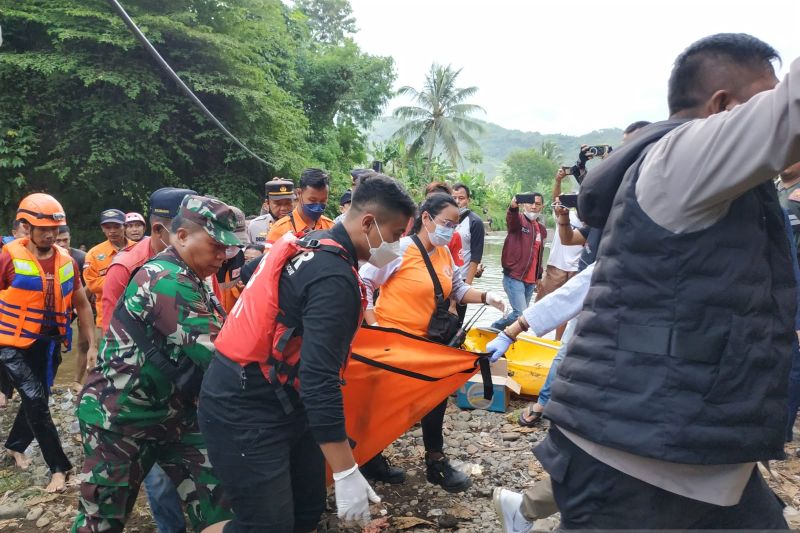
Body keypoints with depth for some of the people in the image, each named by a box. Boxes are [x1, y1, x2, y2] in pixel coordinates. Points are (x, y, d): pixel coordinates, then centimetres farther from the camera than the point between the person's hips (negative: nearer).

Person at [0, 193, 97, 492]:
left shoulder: (66, 261, 0)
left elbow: (82, 305, 9)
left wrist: (92, 345, 7)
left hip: (48, 344, 5)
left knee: (36, 399, 17)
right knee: (36, 400, -12)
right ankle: (59, 468, -3)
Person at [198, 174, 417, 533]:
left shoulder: (309, 244, 6)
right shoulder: (334, 278, -24)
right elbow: (320, 379, -29)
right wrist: (347, 474, -26)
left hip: (282, 400, 10)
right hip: (246, 412, -10)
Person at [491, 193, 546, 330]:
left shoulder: (542, 229, 15)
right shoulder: (518, 220, -4)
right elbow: (511, 219, -30)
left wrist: (539, 276, 20)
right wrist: (513, 207, -52)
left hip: (531, 280, 7)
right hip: (514, 277, -7)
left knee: (522, 314, 9)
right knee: (521, 314, -15)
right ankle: (494, 329, 6)